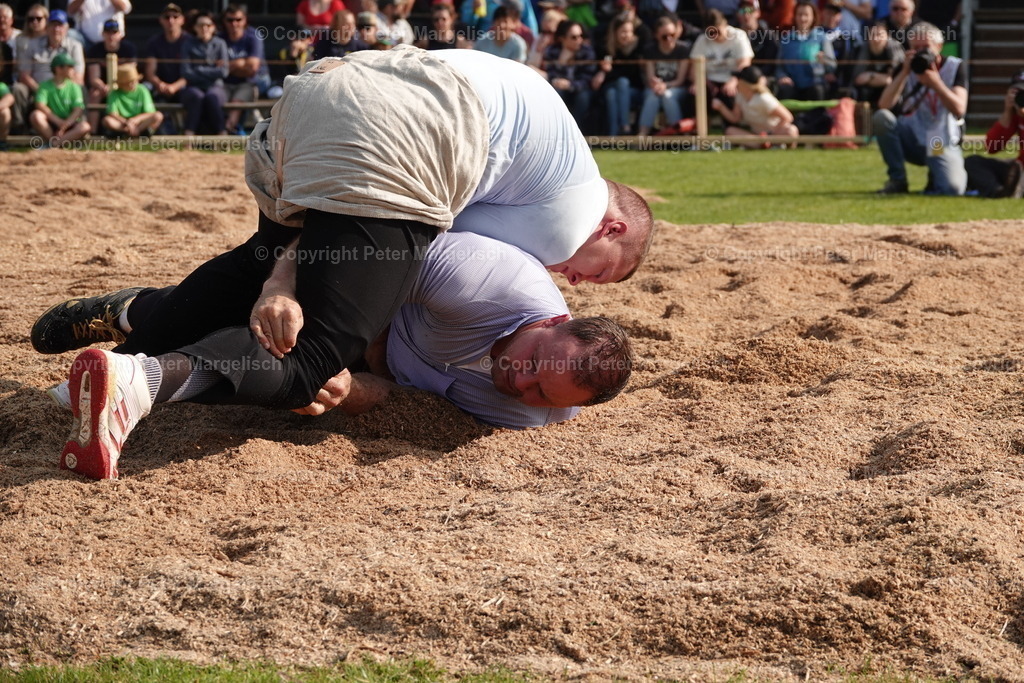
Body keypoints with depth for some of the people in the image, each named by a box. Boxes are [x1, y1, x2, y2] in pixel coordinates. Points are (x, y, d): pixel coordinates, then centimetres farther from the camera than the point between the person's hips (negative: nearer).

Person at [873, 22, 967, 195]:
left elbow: (958, 110, -18)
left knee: (952, 189, -28)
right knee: (881, 118, -27)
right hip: (912, 141, 2)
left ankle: (936, 176, 14)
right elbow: (884, 105, -15)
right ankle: (897, 180, -12)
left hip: (942, 145, -2)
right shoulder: (907, 68, 0)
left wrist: (936, 83, -28)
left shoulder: (954, 67, -5)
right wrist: (904, 73, -22)